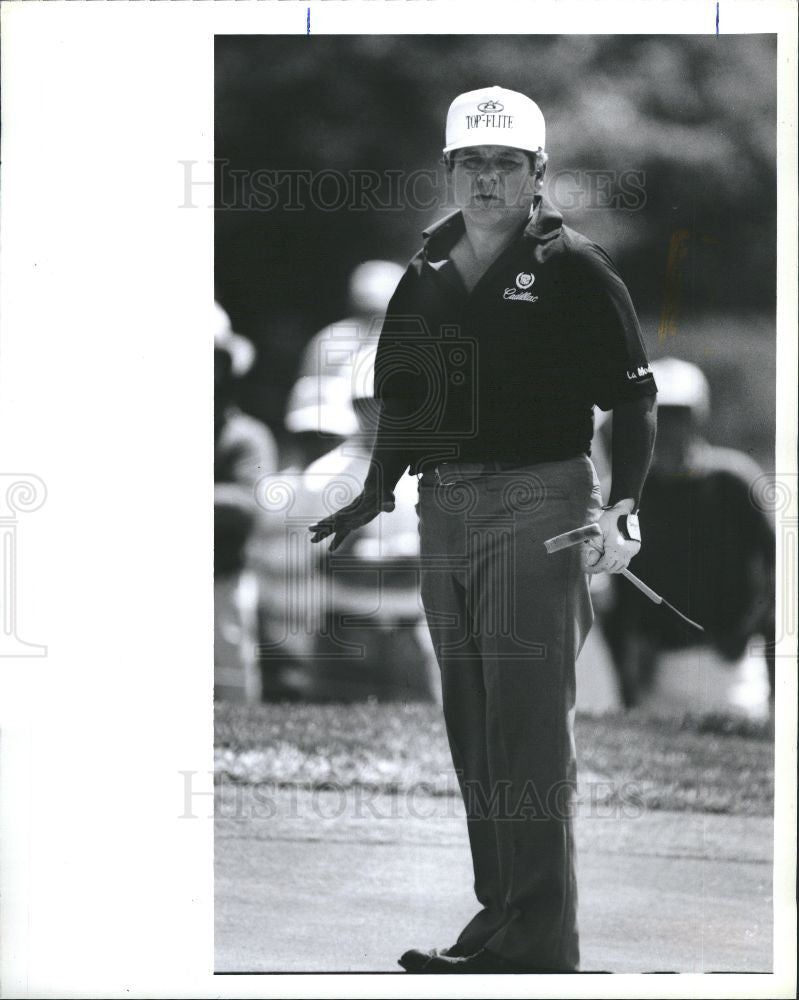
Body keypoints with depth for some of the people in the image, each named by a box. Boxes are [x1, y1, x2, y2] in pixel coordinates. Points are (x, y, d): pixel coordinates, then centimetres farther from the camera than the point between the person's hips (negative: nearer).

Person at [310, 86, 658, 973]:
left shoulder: (572, 270, -4)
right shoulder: (427, 276, 14)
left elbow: (633, 400, -6)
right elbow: (403, 396, 23)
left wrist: (619, 508, -17)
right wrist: (377, 493, 15)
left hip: (536, 507, -7)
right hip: (443, 509, 7)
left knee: (527, 734, -9)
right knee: (471, 733, 10)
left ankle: (537, 941, -7)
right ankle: (497, 914, 19)